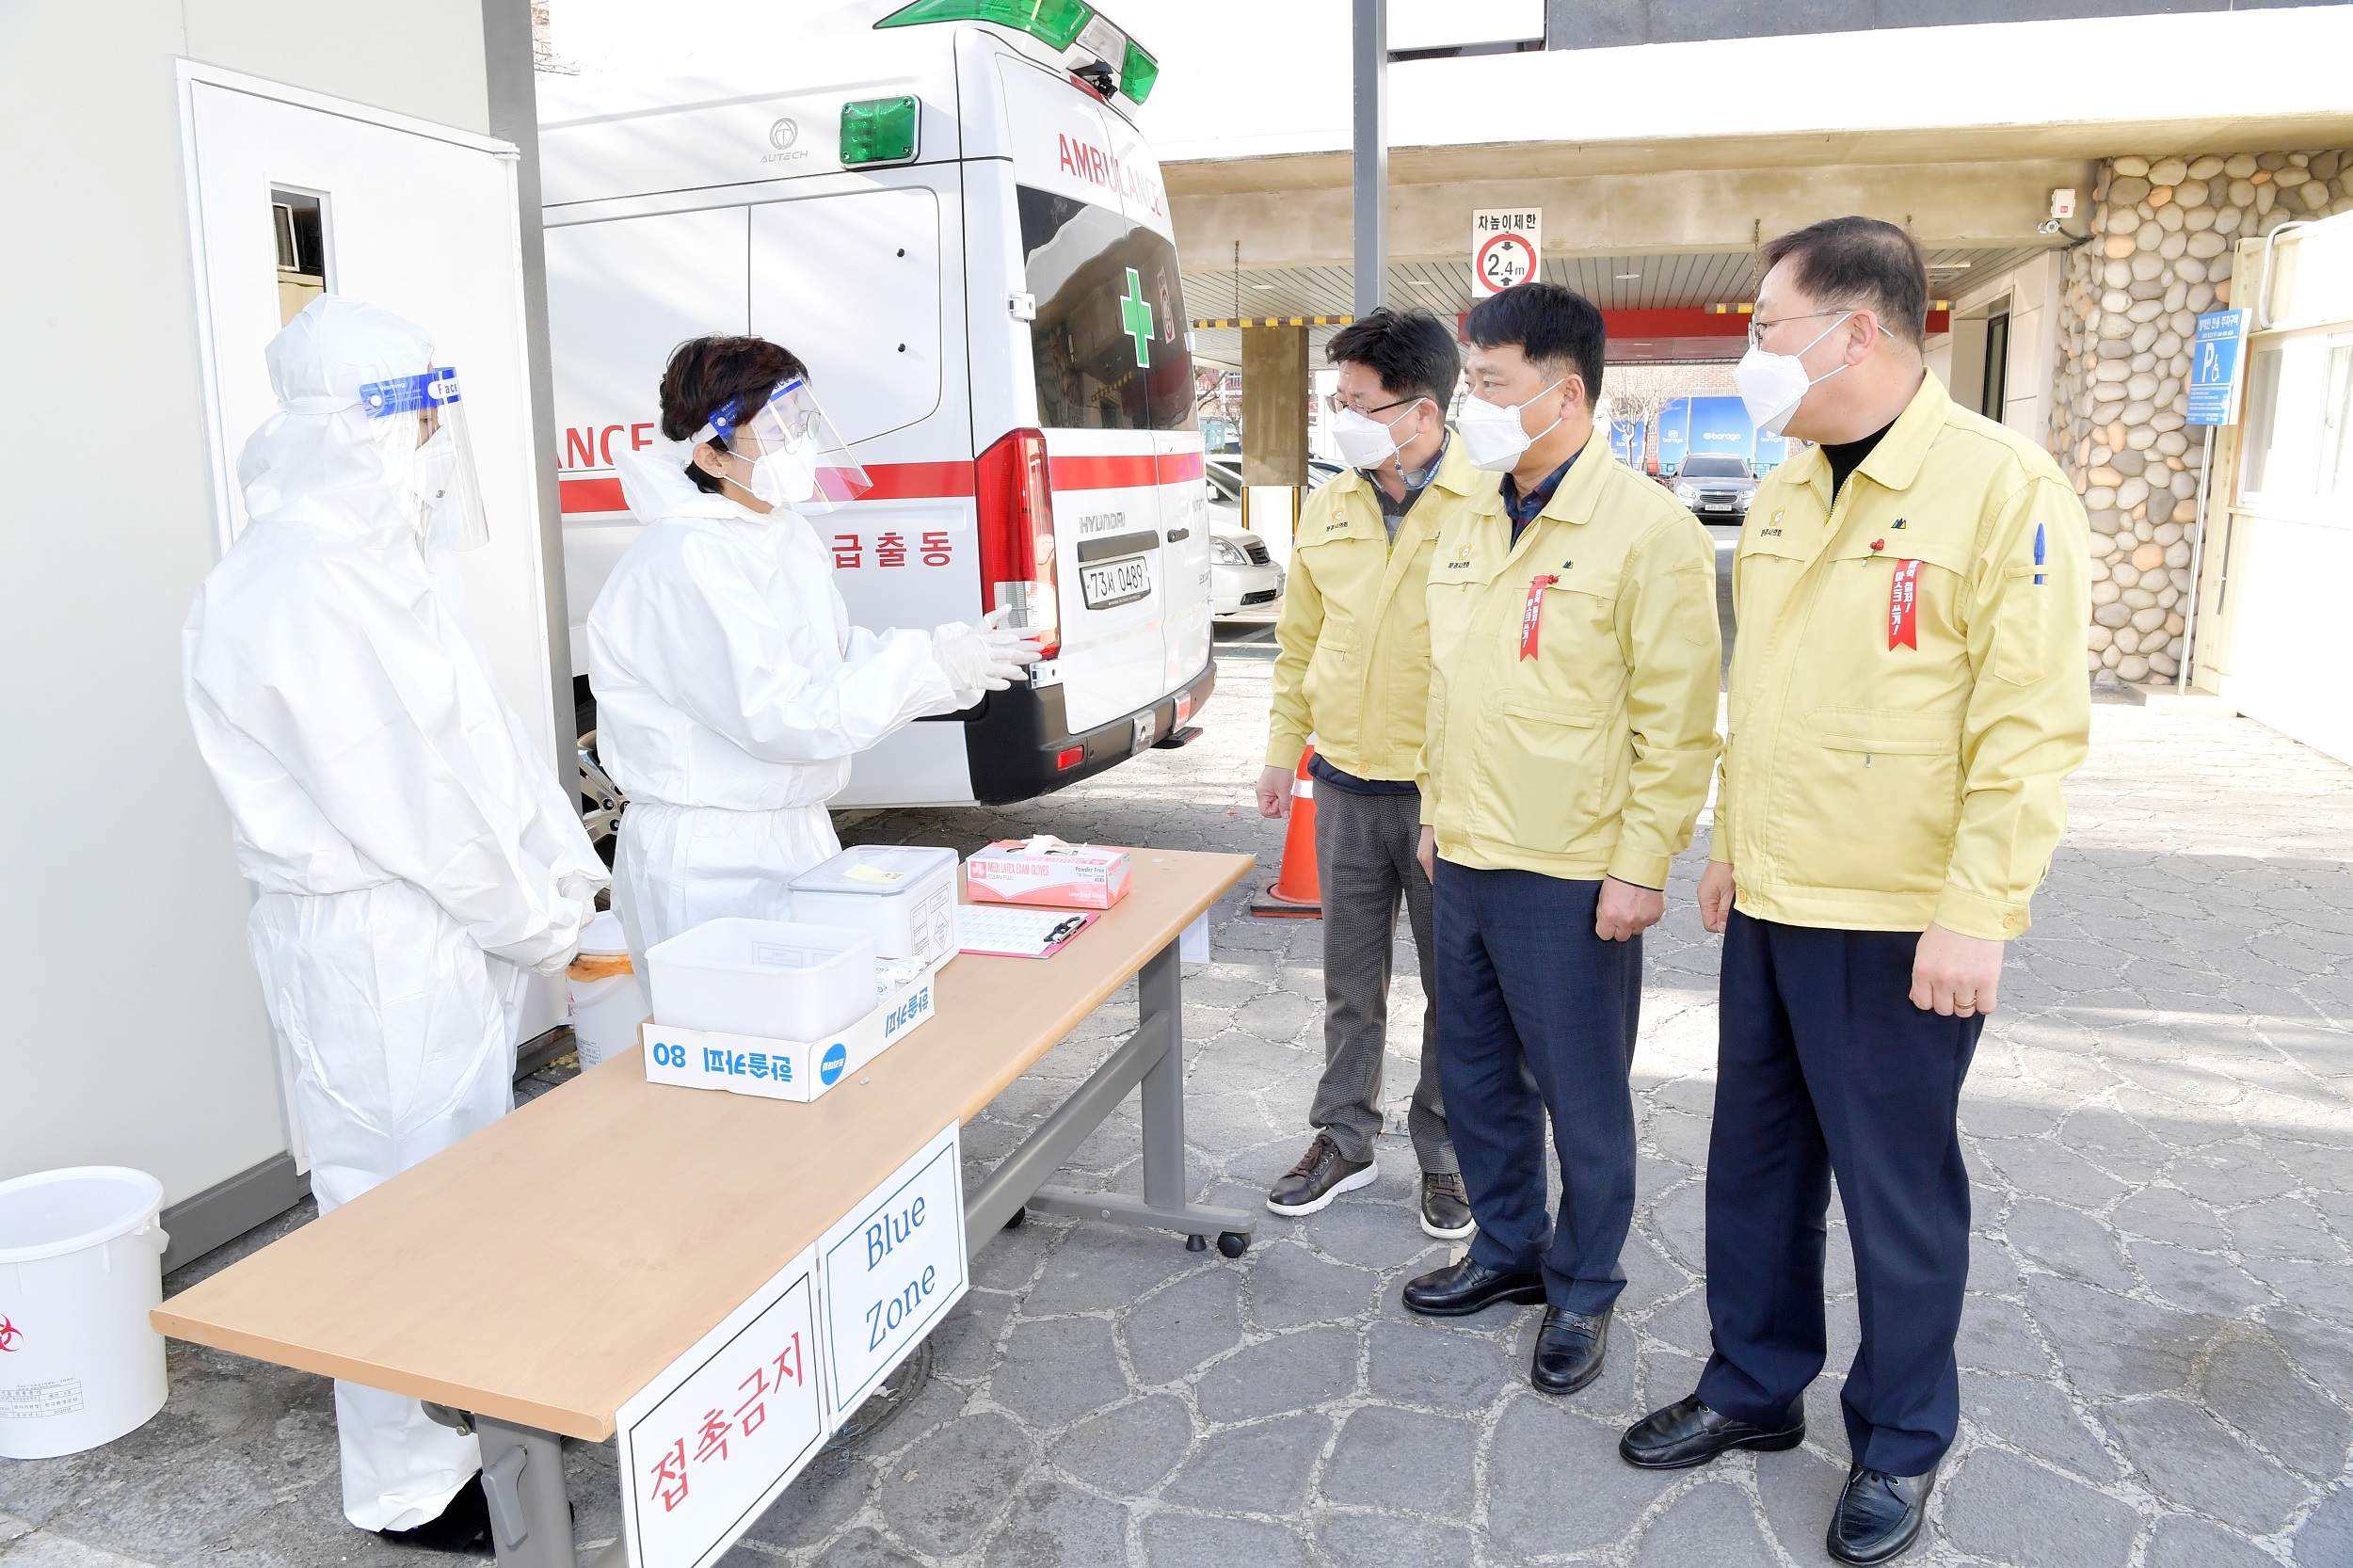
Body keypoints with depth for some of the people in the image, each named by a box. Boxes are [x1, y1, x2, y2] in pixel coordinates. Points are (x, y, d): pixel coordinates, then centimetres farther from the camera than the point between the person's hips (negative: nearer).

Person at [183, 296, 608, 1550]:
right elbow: (401, 798, -21)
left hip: (449, 929, 10)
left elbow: (484, 741, 12)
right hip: (374, 945, -10)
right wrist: (538, 925, -12)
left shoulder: (381, 560, 12)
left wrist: (564, 876, 6)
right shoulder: (297, 587, -20)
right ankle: (411, 1487, 19)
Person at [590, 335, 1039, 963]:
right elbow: (778, 716, -25)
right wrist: (931, 666, -23)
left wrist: (959, 654, -6)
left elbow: (847, 662, 11)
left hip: (804, 838, 9)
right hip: (713, 866, -9)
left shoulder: (787, 534, 8)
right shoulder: (686, 562, -20)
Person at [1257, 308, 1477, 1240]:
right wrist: (1283, 751, 14)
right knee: (1350, 979, 16)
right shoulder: (1327, 512, 6)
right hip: (1345, 786, 5)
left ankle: (1444, 1156, 29)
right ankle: (1343, 1139, 32)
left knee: (1452, 988, 11)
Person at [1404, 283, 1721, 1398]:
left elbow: (1677, 719, -15)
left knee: (1581, 1095, 8)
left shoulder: (1647, 531, -14)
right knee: (1476, 1073, 18)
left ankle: (1581, 1291, 28)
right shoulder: (1468, 527, 9)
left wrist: (1640, 866, -16)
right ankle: (1507, 1249, 38)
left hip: (1571, 877, -7)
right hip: (1466, 861, 7)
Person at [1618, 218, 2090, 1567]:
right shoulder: (1786, 494, 9)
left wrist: (1978, 915, -20)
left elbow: (2033, 725, -18)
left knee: (1898, 1189, 9)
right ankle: (1756, 1389, 36)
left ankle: (1901, 1447, 30)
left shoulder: (2002, 488, -14)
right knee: (1757, 1160, 17)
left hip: (1899, 925, -7)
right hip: (1771, 903, 7)